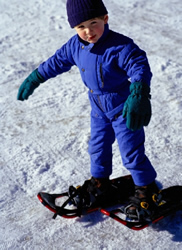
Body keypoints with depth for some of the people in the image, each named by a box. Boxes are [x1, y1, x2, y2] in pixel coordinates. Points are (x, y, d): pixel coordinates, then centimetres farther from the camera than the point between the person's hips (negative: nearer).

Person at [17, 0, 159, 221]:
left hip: (124, 108, -6)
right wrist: (34, 79, 12)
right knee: (98, 147, 20)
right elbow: (57, 61, 8)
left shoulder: (120, 46, -27)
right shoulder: (75, 45, -6)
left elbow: (140, 67, -35)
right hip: (99, 108, 7)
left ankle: (146, 189, 20)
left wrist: (138, 95, -51)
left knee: (131, 152, 0)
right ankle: (99, 182, 42)